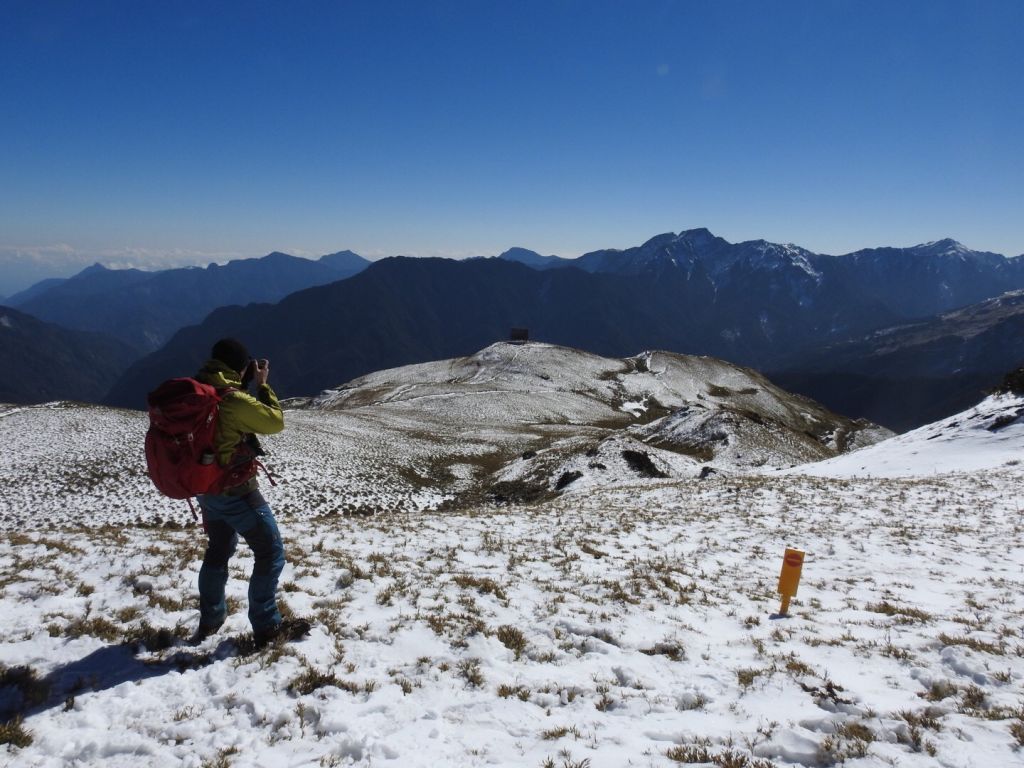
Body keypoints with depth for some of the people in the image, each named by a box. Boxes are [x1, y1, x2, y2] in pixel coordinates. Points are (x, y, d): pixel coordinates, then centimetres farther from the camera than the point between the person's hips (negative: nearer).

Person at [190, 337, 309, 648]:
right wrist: (262, 384, -6)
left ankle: (210, 619, 38)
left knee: (219, 550, 27)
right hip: (236, 491, -9)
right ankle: (267, 627, 5)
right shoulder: (233, 399, -24)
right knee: (271, 552, 2)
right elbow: (275, 422, -13)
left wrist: (245, 386, 8)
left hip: (206, 488, 9)